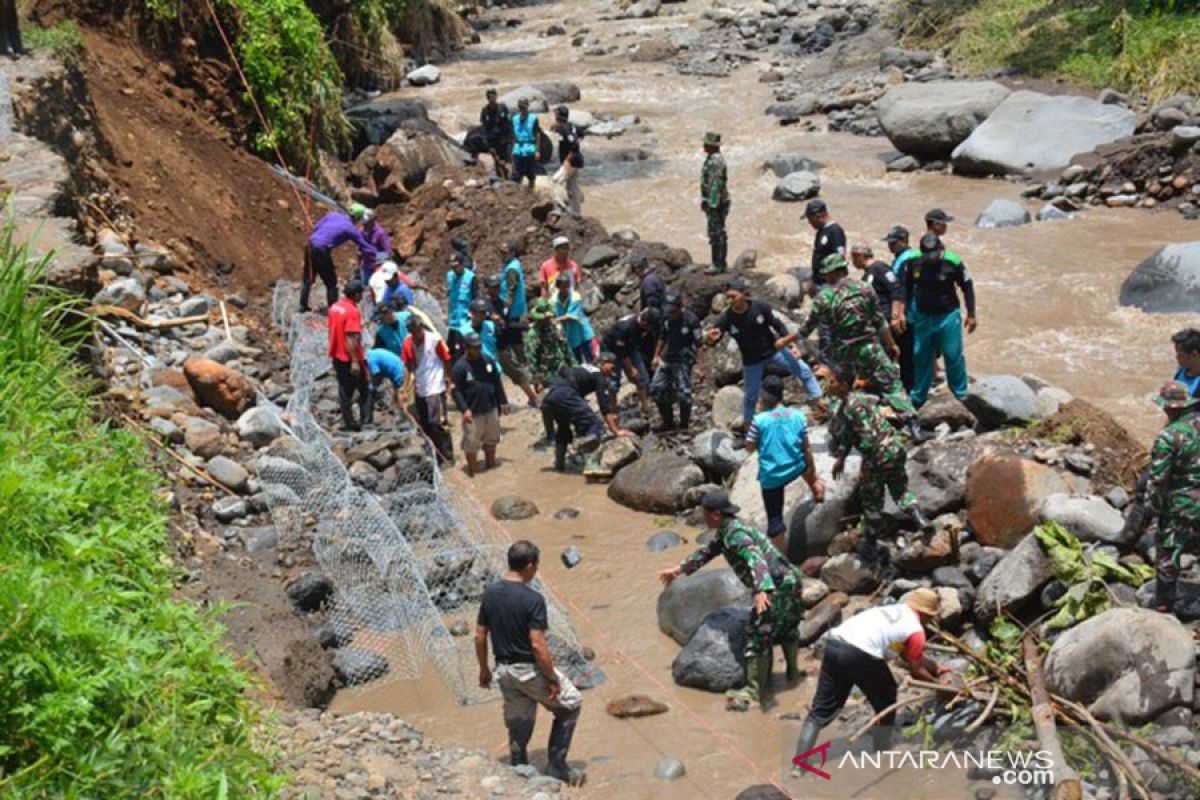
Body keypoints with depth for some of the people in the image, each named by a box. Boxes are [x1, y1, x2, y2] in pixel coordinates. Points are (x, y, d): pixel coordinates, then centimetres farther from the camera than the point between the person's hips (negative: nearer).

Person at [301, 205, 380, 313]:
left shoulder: (333, 215, 12)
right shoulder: (351, 229, -2)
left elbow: (315, 228, 12)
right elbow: (364, 246, 5)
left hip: (310, 245, 6)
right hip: (321, 251, -6)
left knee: (307, 278, 20)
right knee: (331, 282, 7)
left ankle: (303, 305, 27)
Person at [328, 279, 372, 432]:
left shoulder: (335, 307, 6)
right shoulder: (352, 311, -20)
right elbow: (351, 338, -23)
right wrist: (355, 361, -22)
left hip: (337, 356, 8)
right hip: (351, 358, -8)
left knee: (345, 391, 11)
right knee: (365, 390, 5)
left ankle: (349, 423, 12)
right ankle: (366, 420, 0)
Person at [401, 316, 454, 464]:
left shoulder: (435, 339, -12)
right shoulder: (408, 342, 0)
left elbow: (446, 361, -5)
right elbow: (408, 367, 6)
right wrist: (406, 390, 3)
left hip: (435, 389, -5)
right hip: (419, 390, 5)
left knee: (437, 423, -9)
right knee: (424, 424, 11)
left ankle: (447, 457, -1)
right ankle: (436, 456, 23)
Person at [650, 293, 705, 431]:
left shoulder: (691, 320, -18)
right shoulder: (667, 318, 1)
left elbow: (699, 345, -19)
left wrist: (700, 367, -22)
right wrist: (656, 356, 18)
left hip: (683, 360, -7)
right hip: (667, 358, 7)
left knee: (683, 393, -9)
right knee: (656, 389, 7)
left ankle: (685, 426, 8)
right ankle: (668, 422, 22)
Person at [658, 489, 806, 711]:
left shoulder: (735, 533, -21)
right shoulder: (725, 531, 11)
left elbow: (755, 559, -35)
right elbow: (707, 552, 25)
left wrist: (763, 590, -49)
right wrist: (679, 570, 29)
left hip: (777, 587, -11)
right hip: (789, 580, 11)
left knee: (757, 636, -8)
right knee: (786, 627, 28)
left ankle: (753, 691, -4)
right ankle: (792, 671, 48)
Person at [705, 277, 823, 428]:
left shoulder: (760, 307, -23)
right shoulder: (726, 318, -24)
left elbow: (778, 325, -9)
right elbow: (711, 340, -22)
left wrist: (792, 345, -10)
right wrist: (710, 338, -48)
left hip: (774, 348, 1)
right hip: (752, 360, -1)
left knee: (804, 370, 2)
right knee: (751, 396, 9)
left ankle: (820, 404, 19)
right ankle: (748, 426, 31)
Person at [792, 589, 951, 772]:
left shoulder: (893, 609, 31)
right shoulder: (916, 630, 7)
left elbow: (911, 656, 40)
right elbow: (915, 670, 15)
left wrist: (936, 668, 48)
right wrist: (936, 683, 31)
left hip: (833, 644, 7)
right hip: (860, 654, -7)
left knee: (821, 708, 12)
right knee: (886, 702, 20)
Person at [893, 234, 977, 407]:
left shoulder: (953, 262, -14)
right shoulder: (912, 262, -8)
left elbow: (967, 287, -2)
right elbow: (904, 287, 6)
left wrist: (971, 315, 2)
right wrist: (900, 313, 3)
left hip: (948, 316, -3)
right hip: (922, 317, 3)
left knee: (954, 357, -1)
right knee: (921, 358, 12)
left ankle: (961, 396, 14)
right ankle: (917, 398, 25)